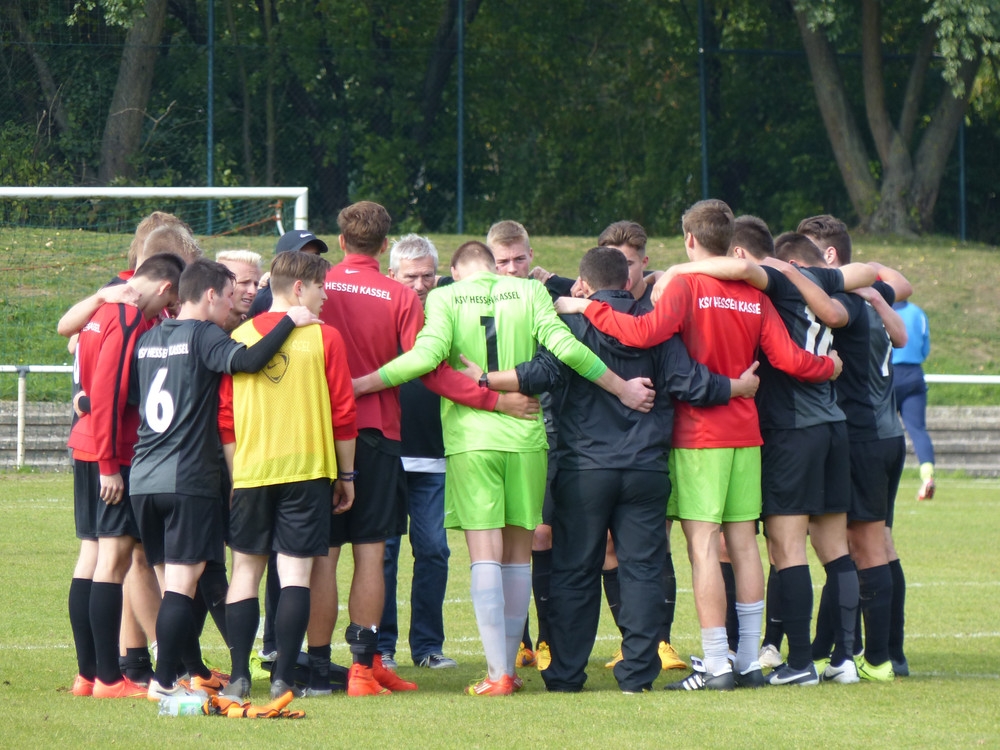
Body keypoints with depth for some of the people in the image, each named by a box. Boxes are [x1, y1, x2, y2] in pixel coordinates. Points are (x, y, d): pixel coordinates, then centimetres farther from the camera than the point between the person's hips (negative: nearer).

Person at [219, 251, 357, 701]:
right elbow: (343, 414, -2)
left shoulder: (240, 337, 5)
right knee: (296, 573, -2)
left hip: (251, 467, 3)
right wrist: (346, 474, 7)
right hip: (307, 468, -3)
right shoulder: (324, 338, -3)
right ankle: (284, 677, -7)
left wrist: (234, 472, 14)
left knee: (246, 570, 10)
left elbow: (224, 414, 6)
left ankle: (240, 676, 3)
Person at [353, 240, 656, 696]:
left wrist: (358, 385, -5)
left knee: (485, 554, -3)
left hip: (471, 438, -2)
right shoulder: (529, 292, 6)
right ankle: (509, 666, 16)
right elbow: (565, 346, -4)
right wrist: (622, 388, 6)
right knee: (518, 553, 12)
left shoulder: (445, 298, 1)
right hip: (525, 434, 2)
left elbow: (427, 355, -13)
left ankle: (498, 673, -11)